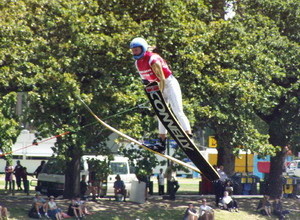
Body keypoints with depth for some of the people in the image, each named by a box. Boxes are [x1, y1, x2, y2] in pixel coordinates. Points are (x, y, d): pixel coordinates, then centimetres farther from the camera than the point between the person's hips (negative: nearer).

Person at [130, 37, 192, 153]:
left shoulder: (153, 60, -24)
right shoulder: (138, 63, 2)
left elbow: (162, 78, -25)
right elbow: (146, 79, 11)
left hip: (169, 84, -9)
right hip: (159, 86, 9)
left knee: (177, 111, -18)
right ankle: (162, 143, 7)